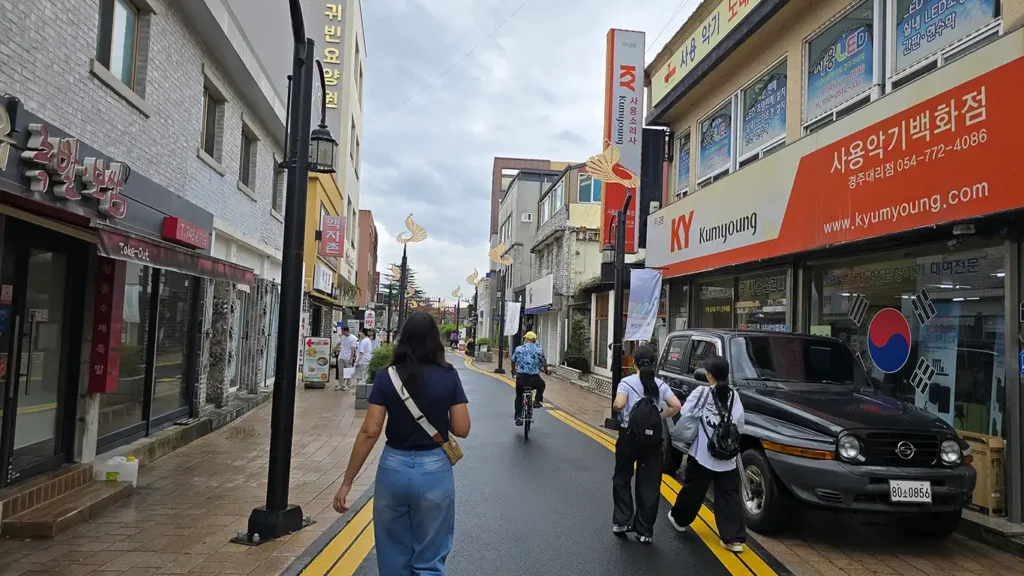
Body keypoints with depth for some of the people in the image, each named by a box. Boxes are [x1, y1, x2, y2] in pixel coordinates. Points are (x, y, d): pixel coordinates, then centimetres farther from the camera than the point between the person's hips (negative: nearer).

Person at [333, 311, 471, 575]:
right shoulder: (449, 377, -6)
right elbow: (461, 429, -6)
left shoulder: (386, 377, -5)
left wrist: (347, 482, -4)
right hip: (434, 470, -1)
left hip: (393, 468, 1)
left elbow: (369, 432, -9)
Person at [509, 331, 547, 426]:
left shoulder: (518, 348, 4)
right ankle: (537, 401, 17)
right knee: (542, 385, 33)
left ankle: (518, 417, 13)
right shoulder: (539, 350, 1)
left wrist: (513, 371, 39)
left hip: (521, 378, 1)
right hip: (534, 379, -1)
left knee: (518, 398, 21)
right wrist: (545, 370, 34)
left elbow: (513, 361, 18)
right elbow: (544, 364, 9)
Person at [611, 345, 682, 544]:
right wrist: (660, 417, 5)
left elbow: (618, 404, -21)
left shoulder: (627, 382, -7)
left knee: (622, 478, 16)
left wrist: (616, 408, 1)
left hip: (629, 436, -2)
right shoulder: (660, 384, 3)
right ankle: (645, 531, 13)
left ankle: (622, 521, 13)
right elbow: (676, 406, -8)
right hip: (653, 438, 2)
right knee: (649, 484, 9)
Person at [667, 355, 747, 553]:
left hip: (702, 454, -3)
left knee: (693, 490, 14)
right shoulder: (734, 396, 1)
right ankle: (734, 538, 2)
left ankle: (679, 518, 34)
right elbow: (740, 426, 2)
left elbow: (685, 415, -11)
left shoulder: (702, 393, -11)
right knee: (729, 496, 6)